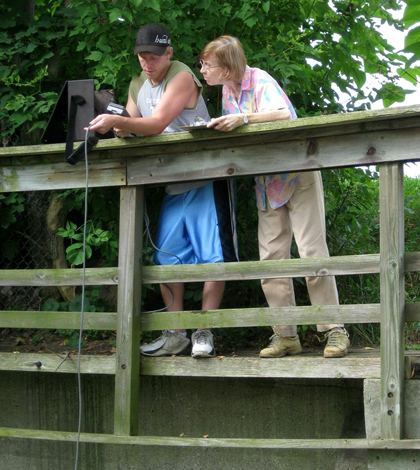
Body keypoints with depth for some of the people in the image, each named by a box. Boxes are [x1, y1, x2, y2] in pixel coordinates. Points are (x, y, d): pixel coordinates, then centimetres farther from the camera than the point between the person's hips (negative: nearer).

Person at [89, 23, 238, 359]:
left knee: (214, 257, -9)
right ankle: (175, 335, 13)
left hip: (207, 178, -7)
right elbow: (130, 130, 6)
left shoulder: (182, 76, -14)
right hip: (174, 185, 7)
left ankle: (203, 333, -1)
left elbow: (157, 123, -26)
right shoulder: (137, 85, 11)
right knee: (167, 258, 6)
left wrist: (115, 120, -38)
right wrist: (118, 127, -17)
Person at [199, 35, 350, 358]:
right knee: (271, 258, 1)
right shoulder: (227, 91, 9)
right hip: (267, 184, 8)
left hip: (297, 176, -7)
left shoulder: (260, 81, -16)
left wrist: (244, 118, -42)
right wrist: (213, 129, -2)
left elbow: (283, 114, -33)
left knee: (312, 252, -10)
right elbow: (230, 133, 16)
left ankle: (334, 331, -5)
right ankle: (286, 336, 5)